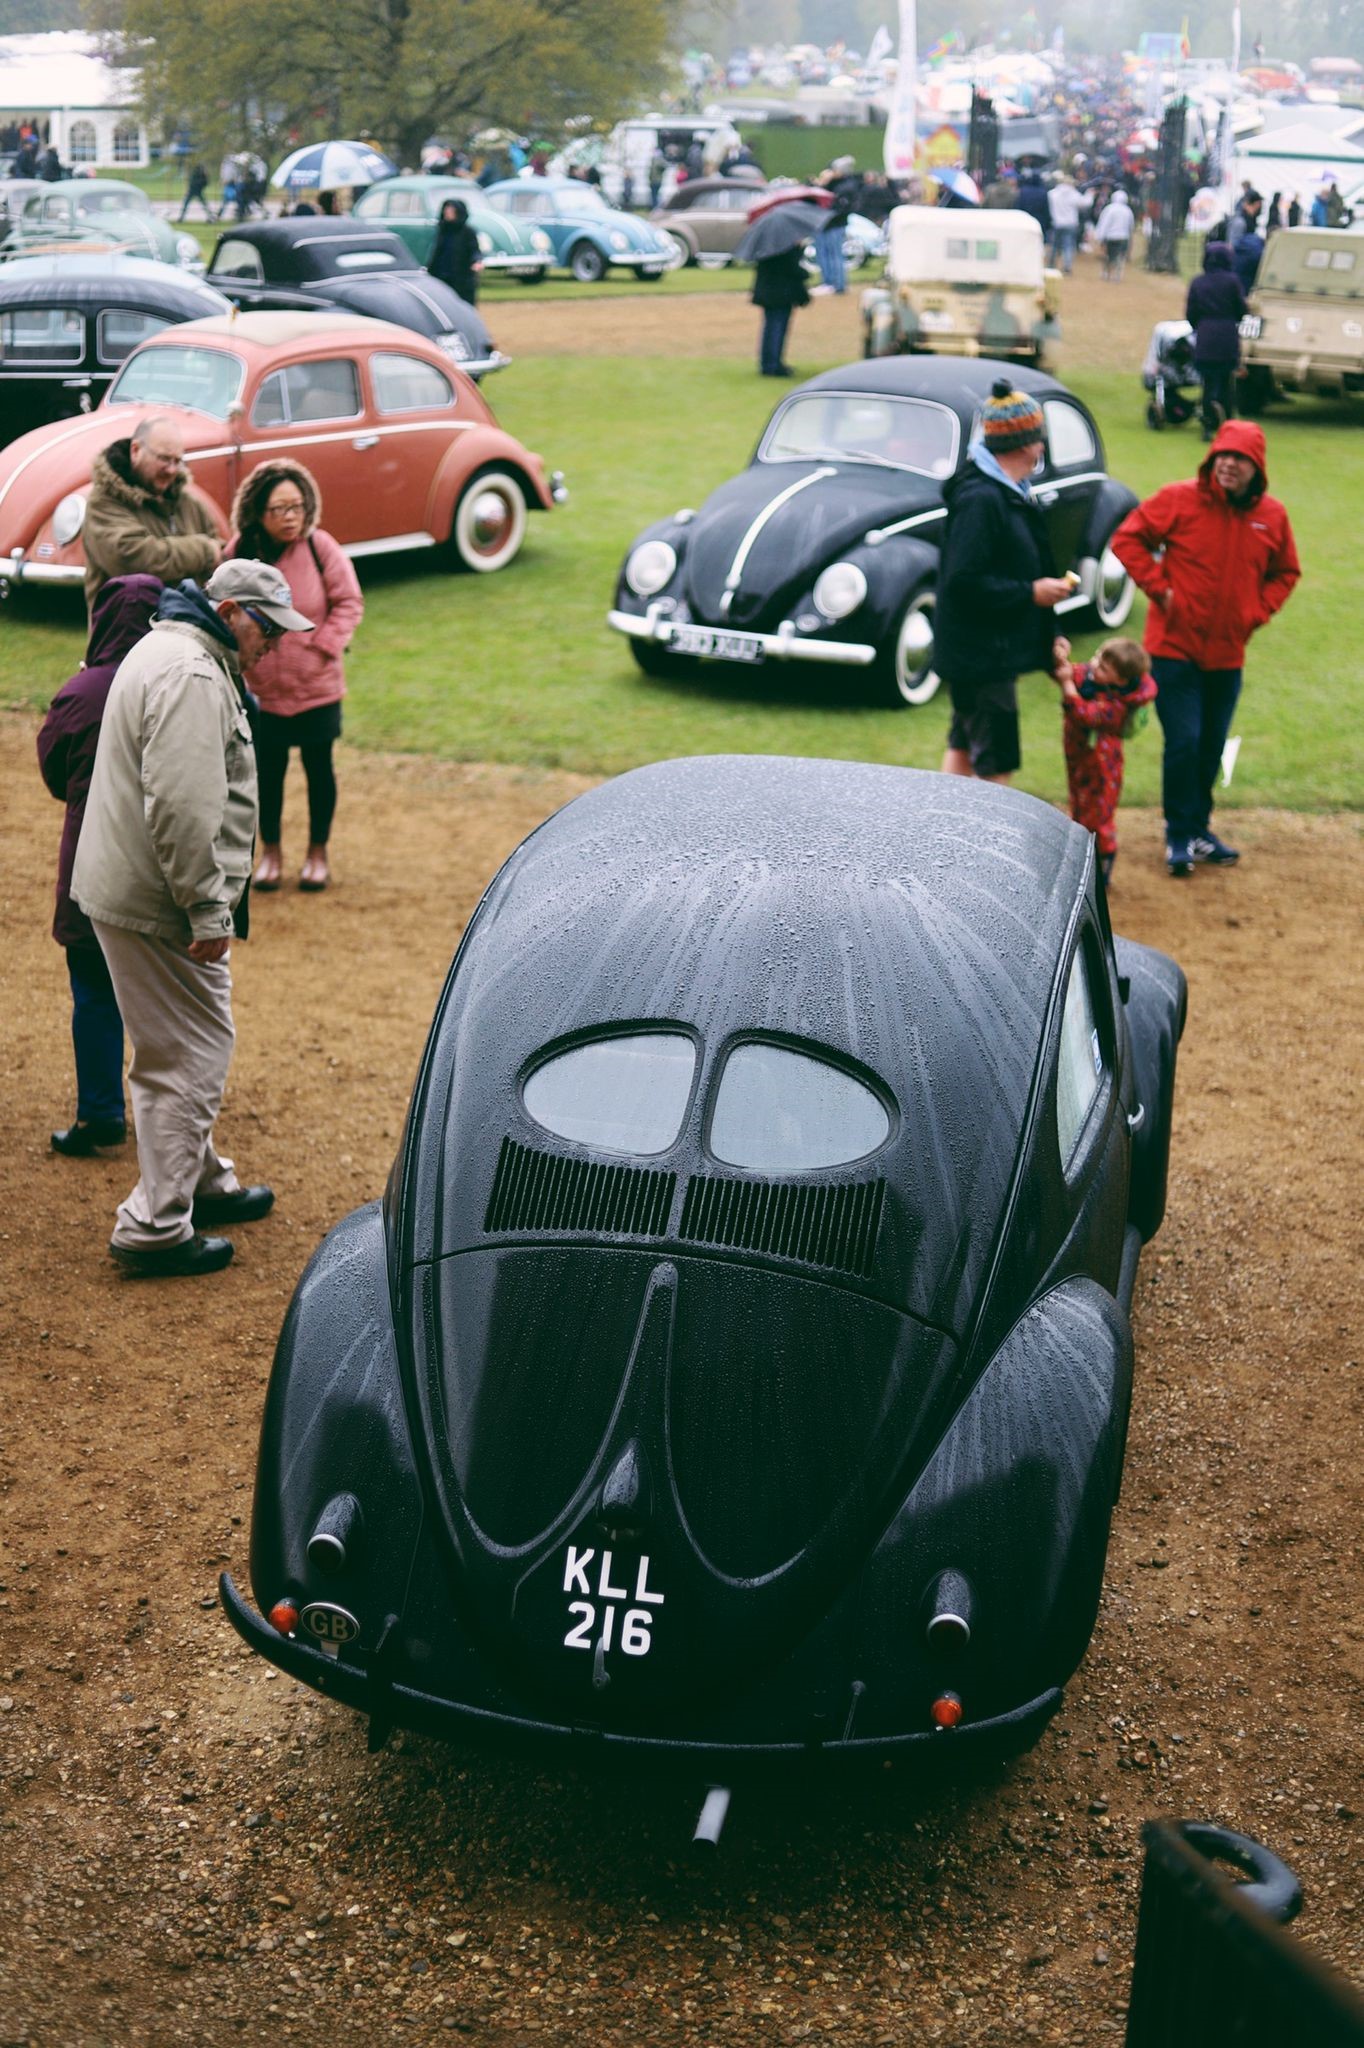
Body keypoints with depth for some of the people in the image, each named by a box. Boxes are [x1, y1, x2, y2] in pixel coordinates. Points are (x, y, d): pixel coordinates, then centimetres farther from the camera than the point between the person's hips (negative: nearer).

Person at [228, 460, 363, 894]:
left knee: (318, 767, 11)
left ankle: (318, 852, 28)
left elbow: (349, 603, -4)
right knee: (267, 769, 11)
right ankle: (270, 851, 28)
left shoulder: (321, 549, -11)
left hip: (315, 687, -1)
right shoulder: (240, 551, -6)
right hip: (261, 688, 1)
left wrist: (323, 645, -12)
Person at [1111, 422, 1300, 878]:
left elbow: (1285, 573, 16)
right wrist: (1158, 587, -11)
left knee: (1212, 747, 12)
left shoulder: (1272, 516, 2)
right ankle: (1180, 835, 6)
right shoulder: (1179, 499, -9)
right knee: (1183, 742, -7)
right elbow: (1128, 538, -4)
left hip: (1228, 653, 4)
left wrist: (1259, 610, 1)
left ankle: (1198, 827, 28)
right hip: (1175, 647, -4)